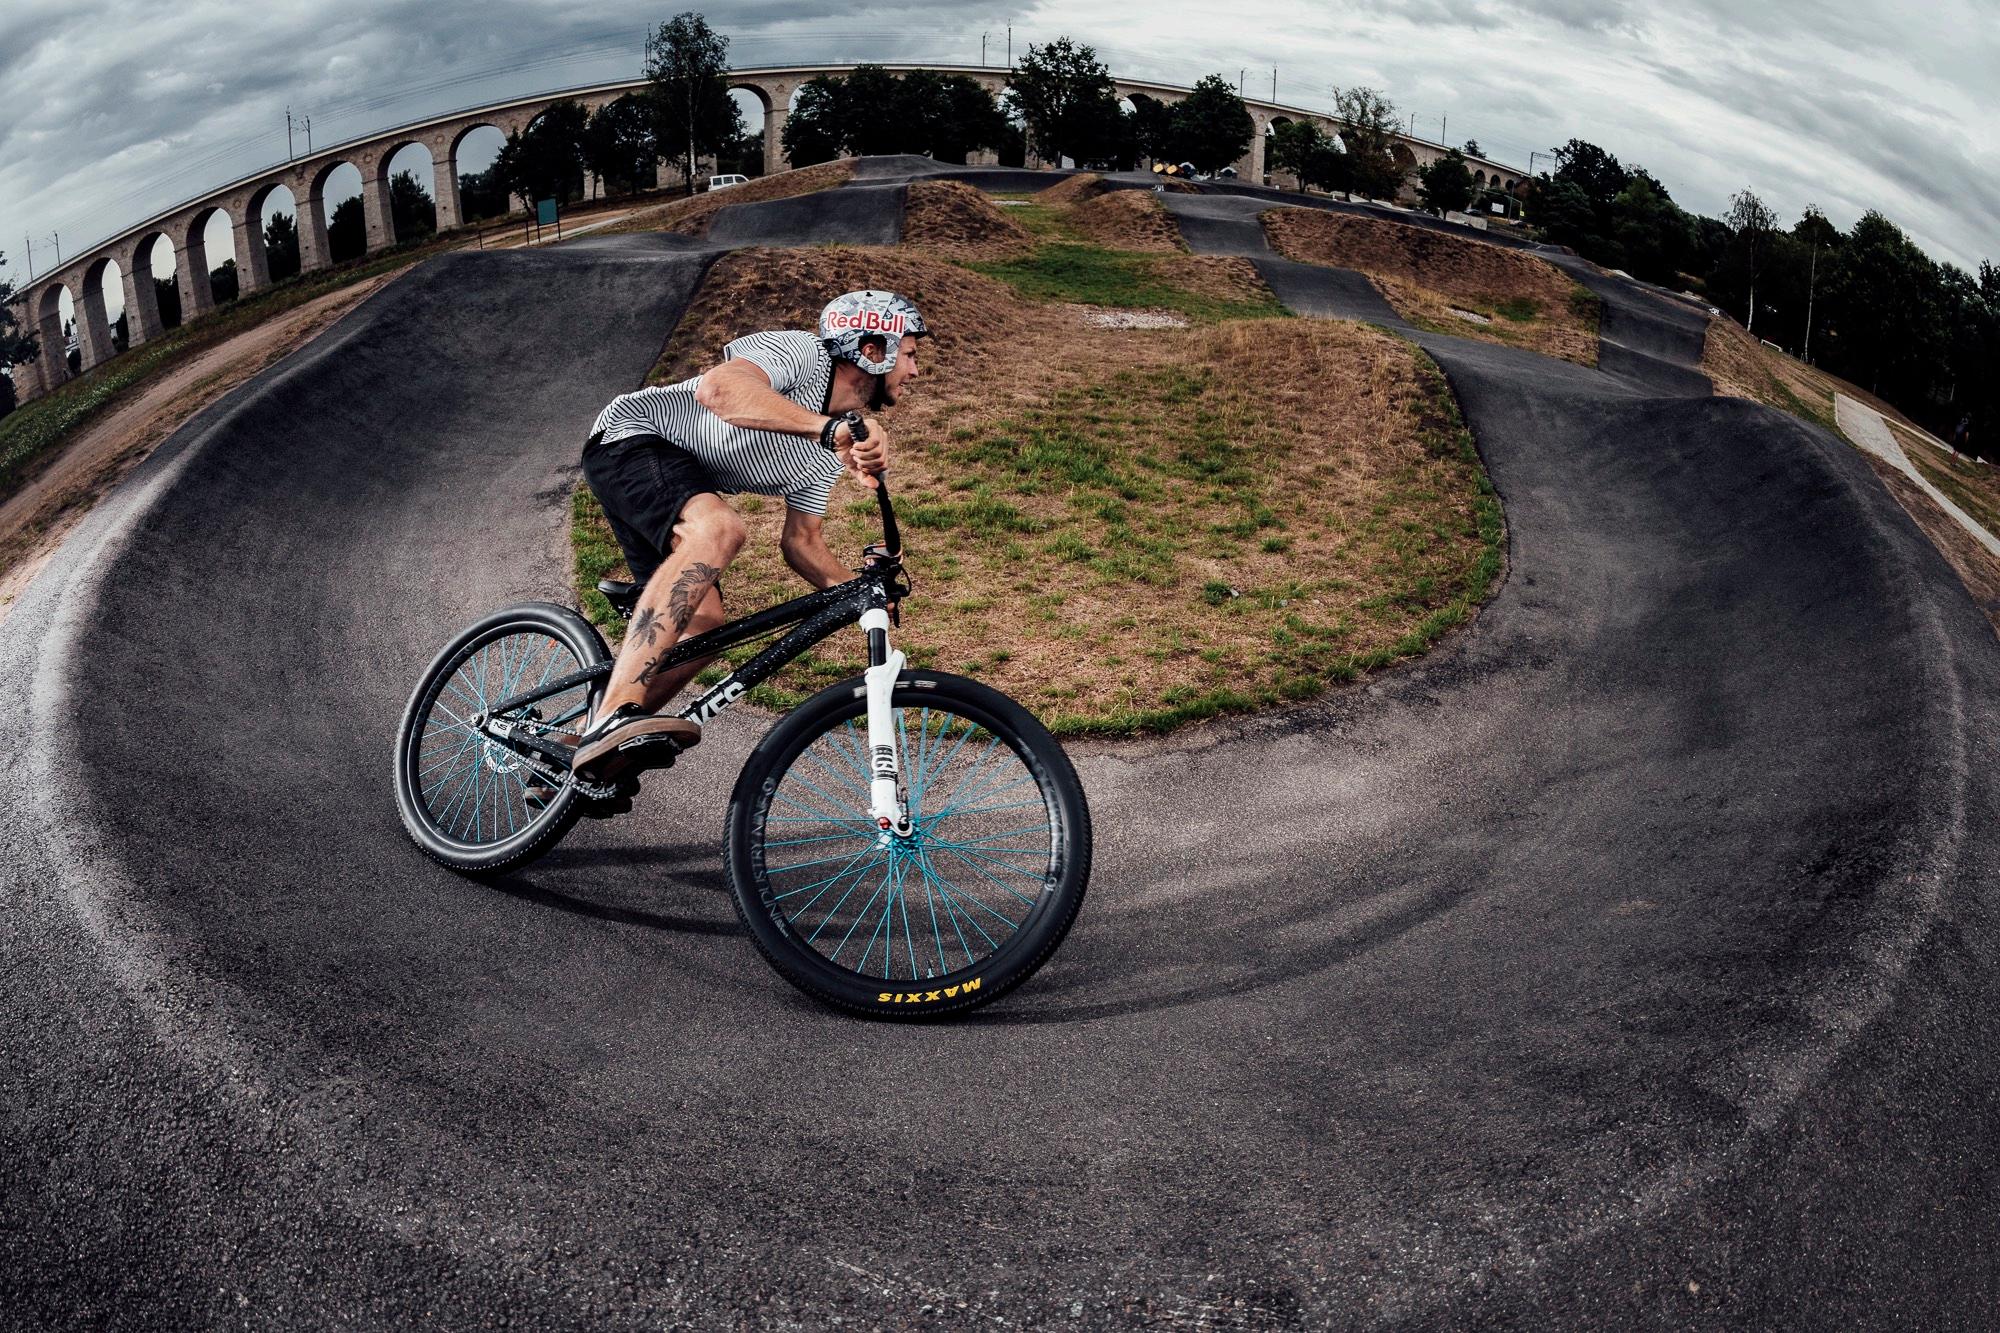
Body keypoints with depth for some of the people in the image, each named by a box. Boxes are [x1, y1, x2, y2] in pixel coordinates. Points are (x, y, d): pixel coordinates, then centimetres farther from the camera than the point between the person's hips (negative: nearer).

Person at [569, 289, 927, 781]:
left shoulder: (837, 447, 8)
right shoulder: (801, 353, -19)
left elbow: (801, 541, 11)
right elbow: (717, 388, -39)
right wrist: (831, 427, -50)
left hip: (679, 494, 10)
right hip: (630, 436, -10)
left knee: (704, 628, -1)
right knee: (718, 529, -36)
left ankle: (585, 754, 12)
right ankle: (614, 715, -45)